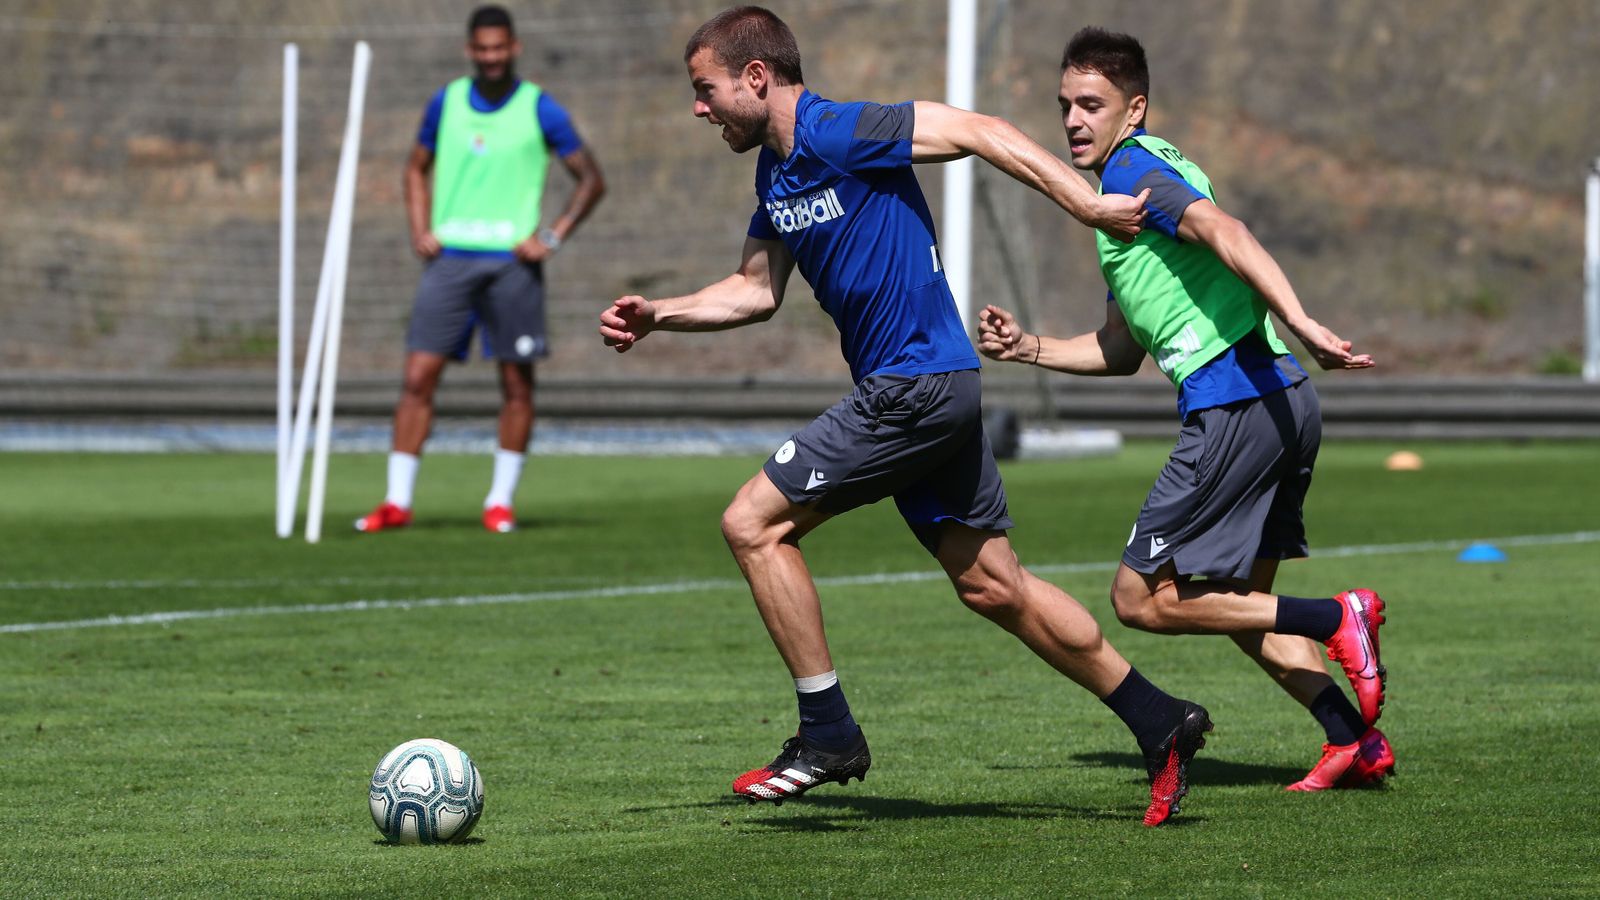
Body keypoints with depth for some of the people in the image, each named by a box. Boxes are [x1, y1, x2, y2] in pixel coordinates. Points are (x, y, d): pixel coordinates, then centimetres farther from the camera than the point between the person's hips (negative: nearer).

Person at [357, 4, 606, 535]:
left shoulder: (539, 110, -1)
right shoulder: (446, 103, 7)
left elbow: (591, 180, 5)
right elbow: (417, 168, 21)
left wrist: (553, 237, -6)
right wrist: (420, 230, 6)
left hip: (512, 261, -2)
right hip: (450, 255, 2)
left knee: (517, 383, 1)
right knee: (418, 377, -4)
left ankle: (501, 501, 11)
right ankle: (397, 501, 0)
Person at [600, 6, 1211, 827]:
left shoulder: (840, 136, -15)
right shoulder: (776, 171, 13)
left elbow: (978, 133, -17)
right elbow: (756, 291, 24)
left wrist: (1087, 204, -22)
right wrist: (658, 315, 13)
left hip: (916, 387, -10)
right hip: (909, 391, 10)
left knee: (754, 523, -7)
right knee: (992, 586, 11)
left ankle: (828, 735, -2)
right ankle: (1159, 723, 17)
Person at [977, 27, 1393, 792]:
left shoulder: (1133, 168, -4)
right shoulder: (1125, 193, 26)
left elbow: (1223, 233, -24)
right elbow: (1120, 351, 32)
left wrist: (1298, 322, -38)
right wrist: (1026, 349, 21)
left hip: (1235, 404, -10)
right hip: (1282, 399, 10)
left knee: (1142, 598, -4)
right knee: (1241, 601, 19)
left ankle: (1334, 620, -11)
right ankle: (1354, 741, 9)